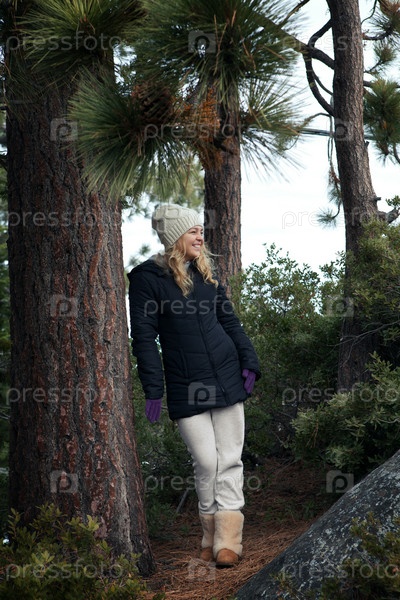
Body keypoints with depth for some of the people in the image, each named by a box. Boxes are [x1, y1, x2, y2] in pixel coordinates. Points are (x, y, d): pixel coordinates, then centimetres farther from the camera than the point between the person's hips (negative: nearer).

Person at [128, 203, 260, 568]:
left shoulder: (205, 273, 11)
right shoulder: (147, 278, -4)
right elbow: (144, 337, -6)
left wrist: (249, 362, 5)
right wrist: (153, 389, -11)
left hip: (227, 378, 4)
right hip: (185, 387, -4)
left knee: (230, 460, 0)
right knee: (206, 462, -6)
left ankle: (228, 541, 2)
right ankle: (211, 535, 11)